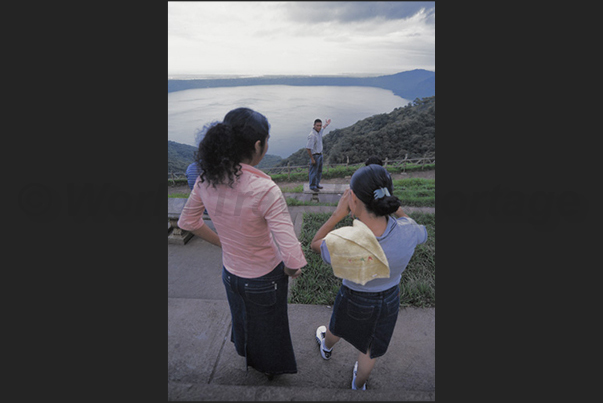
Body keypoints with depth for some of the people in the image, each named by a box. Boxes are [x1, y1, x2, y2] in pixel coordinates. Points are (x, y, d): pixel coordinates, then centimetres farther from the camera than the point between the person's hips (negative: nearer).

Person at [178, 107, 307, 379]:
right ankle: (270, 367, 59)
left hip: (230, 272, 5)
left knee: (244, 318, 36)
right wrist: (290, 269, -14)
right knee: (269, 326, 28)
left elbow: (187, 221, 0)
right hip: (265, 279, -5)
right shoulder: (265, 191, -36)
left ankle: (248, 356, 68)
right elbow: (294, 258, -38)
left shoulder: (207, 178, -18)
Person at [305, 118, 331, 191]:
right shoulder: (312, 135, -27)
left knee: (319, 171, 19)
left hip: (320, 154, 9)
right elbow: (308, 148, -26)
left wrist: (326, 124, 44)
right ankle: (312, 186, 18)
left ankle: (317, 184, 34)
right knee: (313, 172, 4)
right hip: (315, 156, -9)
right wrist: (312, 159, -23)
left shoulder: (319, 132, 1)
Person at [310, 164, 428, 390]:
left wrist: (337, 214, -24)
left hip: (354, 300, -2)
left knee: (339, 327, 34)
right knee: (370, 346, 30)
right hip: (390, 300, 2)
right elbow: (422, 234, -5)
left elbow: (315, 245, -14)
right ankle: (359, 385, 59)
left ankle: (326, 347, 69)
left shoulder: (341, 244, -39)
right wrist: (394, 207, -10)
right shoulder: (406, 230, -32)